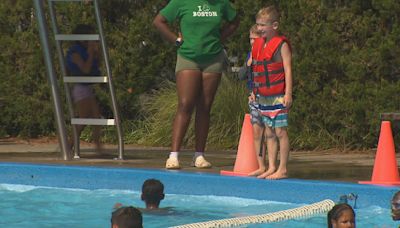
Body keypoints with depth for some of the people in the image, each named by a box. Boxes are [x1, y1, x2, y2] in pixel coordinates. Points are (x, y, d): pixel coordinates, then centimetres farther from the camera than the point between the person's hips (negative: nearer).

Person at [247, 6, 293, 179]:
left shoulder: (282, 45, -7)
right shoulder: (258, 44, 14)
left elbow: (287, 69, -11)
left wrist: (288, 93, -17)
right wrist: (254, 92, 16)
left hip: (277, 97, -7)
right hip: (262, 97, 7)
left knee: (280, 131, -5)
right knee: (268, 132, 8)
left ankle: (282, 169, -2)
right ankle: (271, 168, 11)